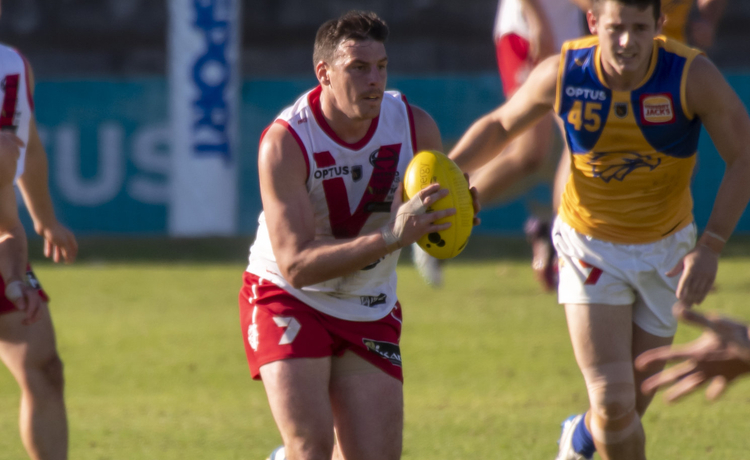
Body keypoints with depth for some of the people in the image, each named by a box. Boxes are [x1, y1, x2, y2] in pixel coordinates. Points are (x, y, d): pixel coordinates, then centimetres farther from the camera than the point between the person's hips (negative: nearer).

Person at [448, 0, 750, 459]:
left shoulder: (693, 75, -21)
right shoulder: (562, 74, -17)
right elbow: (500, 125, 2)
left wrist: (711, 247, -20)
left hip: (666, 248, 1)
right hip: (590, 245, -1)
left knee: (634, 401, 10)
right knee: (614, 402, -15)